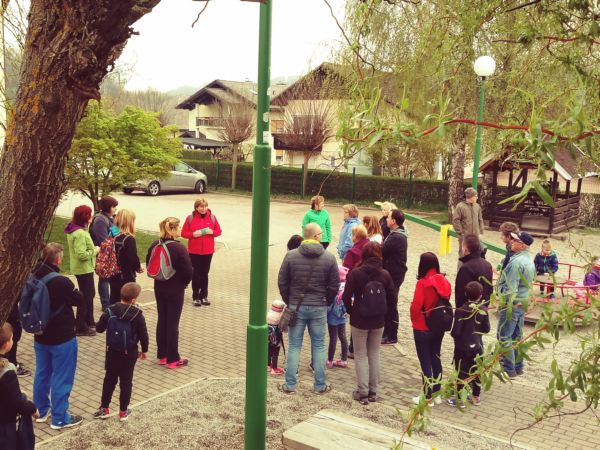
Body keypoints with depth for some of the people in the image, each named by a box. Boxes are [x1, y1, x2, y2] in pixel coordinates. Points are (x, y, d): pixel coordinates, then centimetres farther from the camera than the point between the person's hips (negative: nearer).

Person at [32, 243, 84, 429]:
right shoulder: (62, 282, -25)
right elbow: (80, 301, -12)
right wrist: (70, 294, 5)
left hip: (40, 337, 7)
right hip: (62, 338, -7)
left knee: (42, 374, 20)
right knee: (61, 378, 4)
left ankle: (42, 410, 34)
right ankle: (59, 418, 12)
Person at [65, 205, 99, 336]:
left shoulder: (74, 230, 6)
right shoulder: (80, 233, -26)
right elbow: (81, 254, -30)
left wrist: (92, 249, 7)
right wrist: (94, 251, -16)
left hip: (83, 268, 10)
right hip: (83, 269, -10)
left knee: (90, 294, 23)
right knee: (85, 297, 0)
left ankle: (89, 321, 37)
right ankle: (81, 328, 9)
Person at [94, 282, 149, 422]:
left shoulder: (110, 311, -9)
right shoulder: (137, 314, -16)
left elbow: (99, 328, -1)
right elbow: (143, 335, -11)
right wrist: (144, 350, 5)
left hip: (112, 351, 2)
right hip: (130, 353, -2)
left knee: (109, 379, 16)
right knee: (126, 381, 8)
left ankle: (104, 408, 23)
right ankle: (123, 411, 15)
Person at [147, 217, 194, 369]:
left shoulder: (154, 245, 0)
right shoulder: (179, 248, -21)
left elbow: (149, 265, 9)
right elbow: (188, 271, -18)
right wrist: (184, 282, 1)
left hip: (159, 288, 6)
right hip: (175, 290, -6)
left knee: (162, 321, 15)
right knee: (173, 323, 2)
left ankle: (162, 355, 23)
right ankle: (173, 359, 10)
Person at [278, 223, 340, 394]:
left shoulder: (291, 256, -6)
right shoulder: (329, 258, -7)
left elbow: (282, 282, -1)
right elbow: (334, 285, -3)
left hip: (296, 307, 0)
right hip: (319, 309, 0)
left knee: (294, 346, 10)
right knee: (319, 346, 11)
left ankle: (290, 385, 15)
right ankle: (320, 385, 19)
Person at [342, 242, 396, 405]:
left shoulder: (355, 273, -14)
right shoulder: (385, 275, -6)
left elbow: (346, 298, -13)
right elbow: (393, 300, -4)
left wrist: (351, 311, 5)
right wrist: (382, 311, 12)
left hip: (359, 321, -3)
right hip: (378, 322, 3)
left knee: (360, 356, 9)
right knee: (374, 355, 15)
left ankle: (362, 392, 9)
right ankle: (373, 391, 21)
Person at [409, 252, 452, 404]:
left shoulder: (423, 283, -21)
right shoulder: (445, 282, -3)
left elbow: (416, 306, -19)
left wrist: (414, 319, 0)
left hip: (423, 329, -6)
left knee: (425, 362, 5)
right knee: (436, 358, 18)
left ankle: (428, 396, 11)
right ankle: (437, 393, 27)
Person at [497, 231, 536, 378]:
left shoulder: (516, 261, -20)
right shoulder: (529, 260, 10)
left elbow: (511, 287, -22)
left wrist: (508, 305, -19)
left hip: (512, 303, -9)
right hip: (523, 303, 9)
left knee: (504, 337, -2)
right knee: (517, 336, 17)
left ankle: (509, 370, 1)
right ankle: (518, 367, 25)